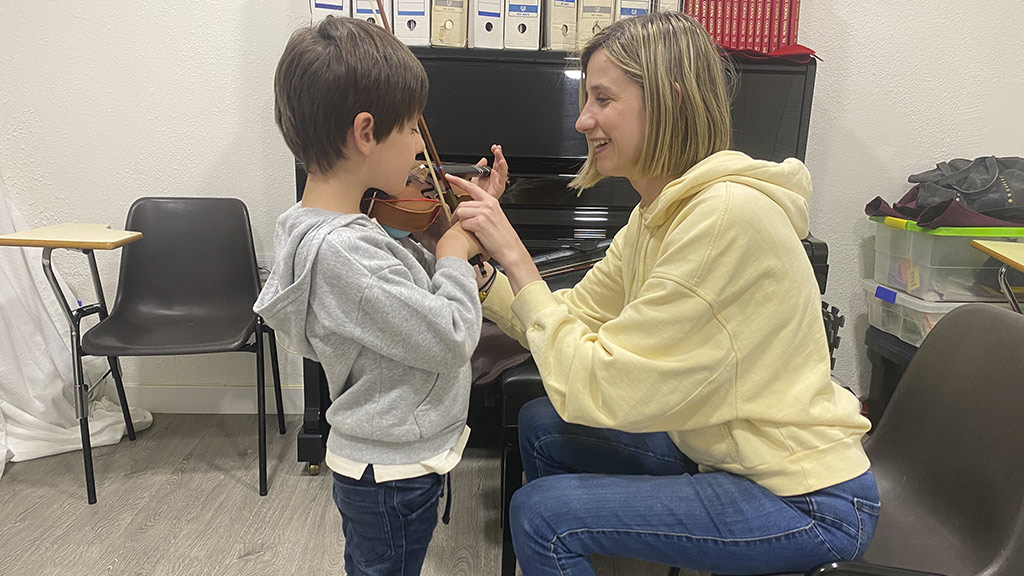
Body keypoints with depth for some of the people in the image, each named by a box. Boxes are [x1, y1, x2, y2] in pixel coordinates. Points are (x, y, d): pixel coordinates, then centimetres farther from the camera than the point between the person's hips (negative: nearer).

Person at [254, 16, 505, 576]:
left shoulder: (333, 224, -1)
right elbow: (451, 341, -29)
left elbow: (415, 286, 7)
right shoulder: (341, 250, -32)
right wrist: (456, 252, -15)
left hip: (374, 461, 9)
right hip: (395, 474, -9)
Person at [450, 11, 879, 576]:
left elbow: (597, 390, -26)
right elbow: (574, 320, 3)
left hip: (806, 503, -8)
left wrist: (516, 259, -21)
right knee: (540, 425, 10)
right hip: (720, 452, 9)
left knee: (541, 514, -15)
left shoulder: (726, 214, -27)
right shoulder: (660, 210, 3)